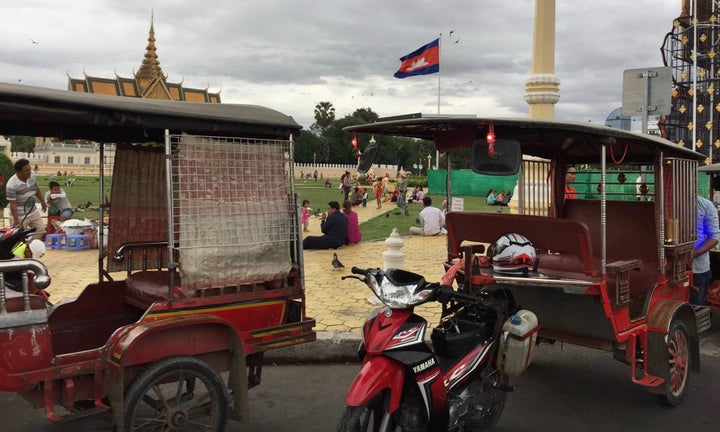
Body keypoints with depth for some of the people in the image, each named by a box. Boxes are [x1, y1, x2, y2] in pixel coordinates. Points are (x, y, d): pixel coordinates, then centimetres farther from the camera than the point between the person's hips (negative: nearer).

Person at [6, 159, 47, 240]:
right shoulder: (11, 185, -25)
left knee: (41, 231, 12)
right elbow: (13, 204, -20)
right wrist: (16, 219, -21)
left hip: (33, 212, 7)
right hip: (20, 216, -7)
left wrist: (42, 202, 24)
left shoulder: (32, 176, -6)